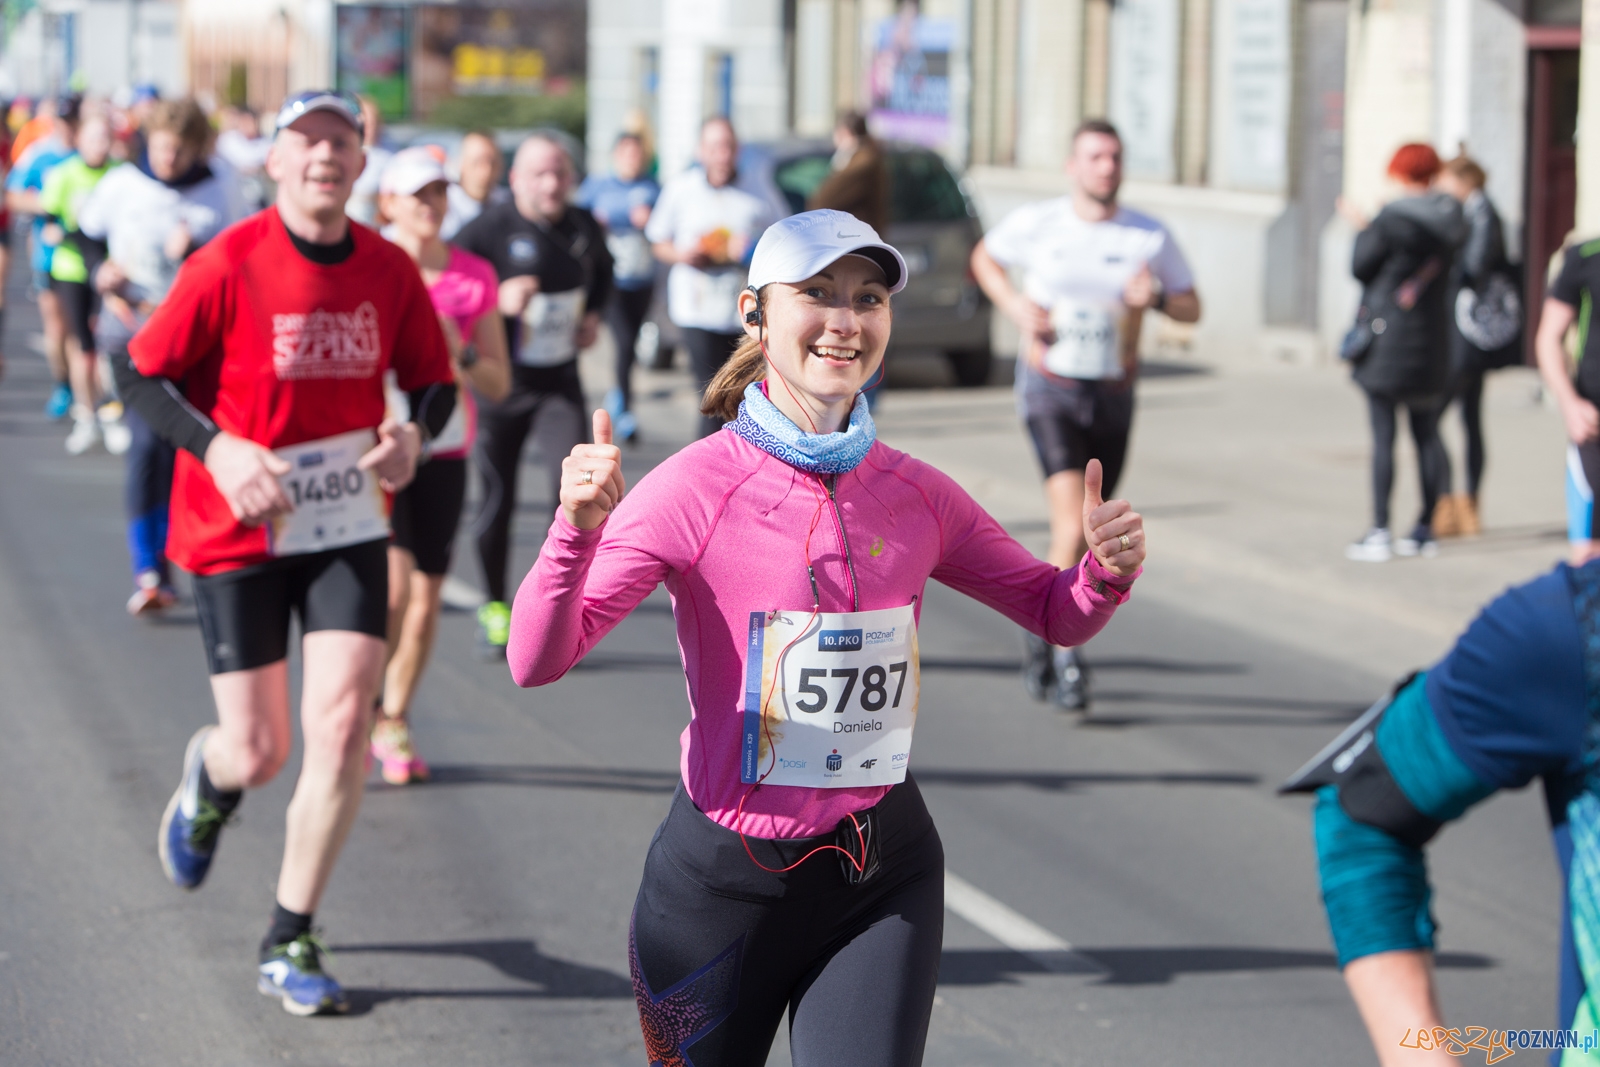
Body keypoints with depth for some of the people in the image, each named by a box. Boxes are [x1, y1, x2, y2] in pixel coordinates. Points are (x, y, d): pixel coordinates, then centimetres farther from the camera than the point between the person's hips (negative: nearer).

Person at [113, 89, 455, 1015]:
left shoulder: (390, 270, -2)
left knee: (344, 723, -12)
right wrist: (218, 449, -22)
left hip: (349, 528, 2)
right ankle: (209, 781, 41)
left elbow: (435, 380, 11)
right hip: (238, 532, -2)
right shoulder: (228, 265, -13)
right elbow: (141, 376, -7)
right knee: (259, 752, -1)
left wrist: (416, 433, -12)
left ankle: (291, 942, 4)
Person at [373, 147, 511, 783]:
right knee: (393, 588, -19)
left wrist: (461, 354, -13)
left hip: (443, 454, 3)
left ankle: (394, 723, 24)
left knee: (425, 603, 5)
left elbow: (500, 384, 6)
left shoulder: (474, 278, 3)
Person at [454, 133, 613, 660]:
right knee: (497, 499, 7)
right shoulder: (489, 230, -14)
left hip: (559, 382, 3)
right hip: (501, 381, -3)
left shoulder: (584, 228, 2)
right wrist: (496, 299, -27)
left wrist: (594, 313, 8)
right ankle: (494, 607, 25)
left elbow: (603, 270, 24)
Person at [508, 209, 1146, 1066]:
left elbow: (1055, 613, 15)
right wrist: (577, 530, -36)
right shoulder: (699, 488, -12)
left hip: (884, 876, 3)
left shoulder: (916, 496, 2)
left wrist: (1105, 574, -7)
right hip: (724, 881, -3)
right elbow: (537, 660, -19)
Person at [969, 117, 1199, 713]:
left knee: (1085, 534, 11)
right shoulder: (1036, 224, -2)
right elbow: (985, 257, 16)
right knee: (1073, 523, -20)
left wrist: (1156, 297, -16)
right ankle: (1066, 651, -13)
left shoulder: (1150, 238, -1)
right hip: (1050, 389, -3)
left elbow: (1192, 309, 7)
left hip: (1112, 396, 3)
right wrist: (1015, 306, -2)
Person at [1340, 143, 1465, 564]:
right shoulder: (1452, 221, 3)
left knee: (1383, 436, -4)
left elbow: (1361, 267, -7)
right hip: (1432, 339, 6)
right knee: (1427, 434, 13)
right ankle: (1425, 528, 18)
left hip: (1386, 337, -6)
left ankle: (1379, 533, -5)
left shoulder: (1392, 221, -15)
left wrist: (1362, 231, 12)